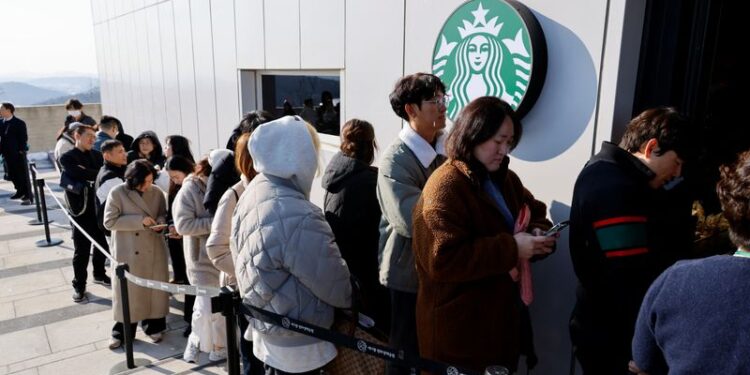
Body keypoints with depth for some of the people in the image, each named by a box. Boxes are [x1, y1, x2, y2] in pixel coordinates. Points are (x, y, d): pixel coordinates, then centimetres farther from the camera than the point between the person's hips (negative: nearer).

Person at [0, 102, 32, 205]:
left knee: (23, 175, -2)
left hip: (18, 154, -6)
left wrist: (21, 150, -14)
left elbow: (24, 138, -10)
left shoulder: (19, 123, -9)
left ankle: (28, 196, 1)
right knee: (12, 175, 13)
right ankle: (20, 191, 28)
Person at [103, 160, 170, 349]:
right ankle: (122, 331, 23)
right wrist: (140, 220, -20)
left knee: (155, 288, 11)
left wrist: (160, 223, -13)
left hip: (154, 250, 3)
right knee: (127, 290, 6)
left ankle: (154, 326, 28)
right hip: (128, 251, -3)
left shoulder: (157, 193, -1)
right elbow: (109, 221, -12)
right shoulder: (118, 193, -9)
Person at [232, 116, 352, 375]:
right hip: (298, 345, -8)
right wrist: (356, 297, -1)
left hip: (268, 332, 8)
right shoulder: (298, 219, -33)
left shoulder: (253, 193, -4)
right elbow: (337, 287, -22)